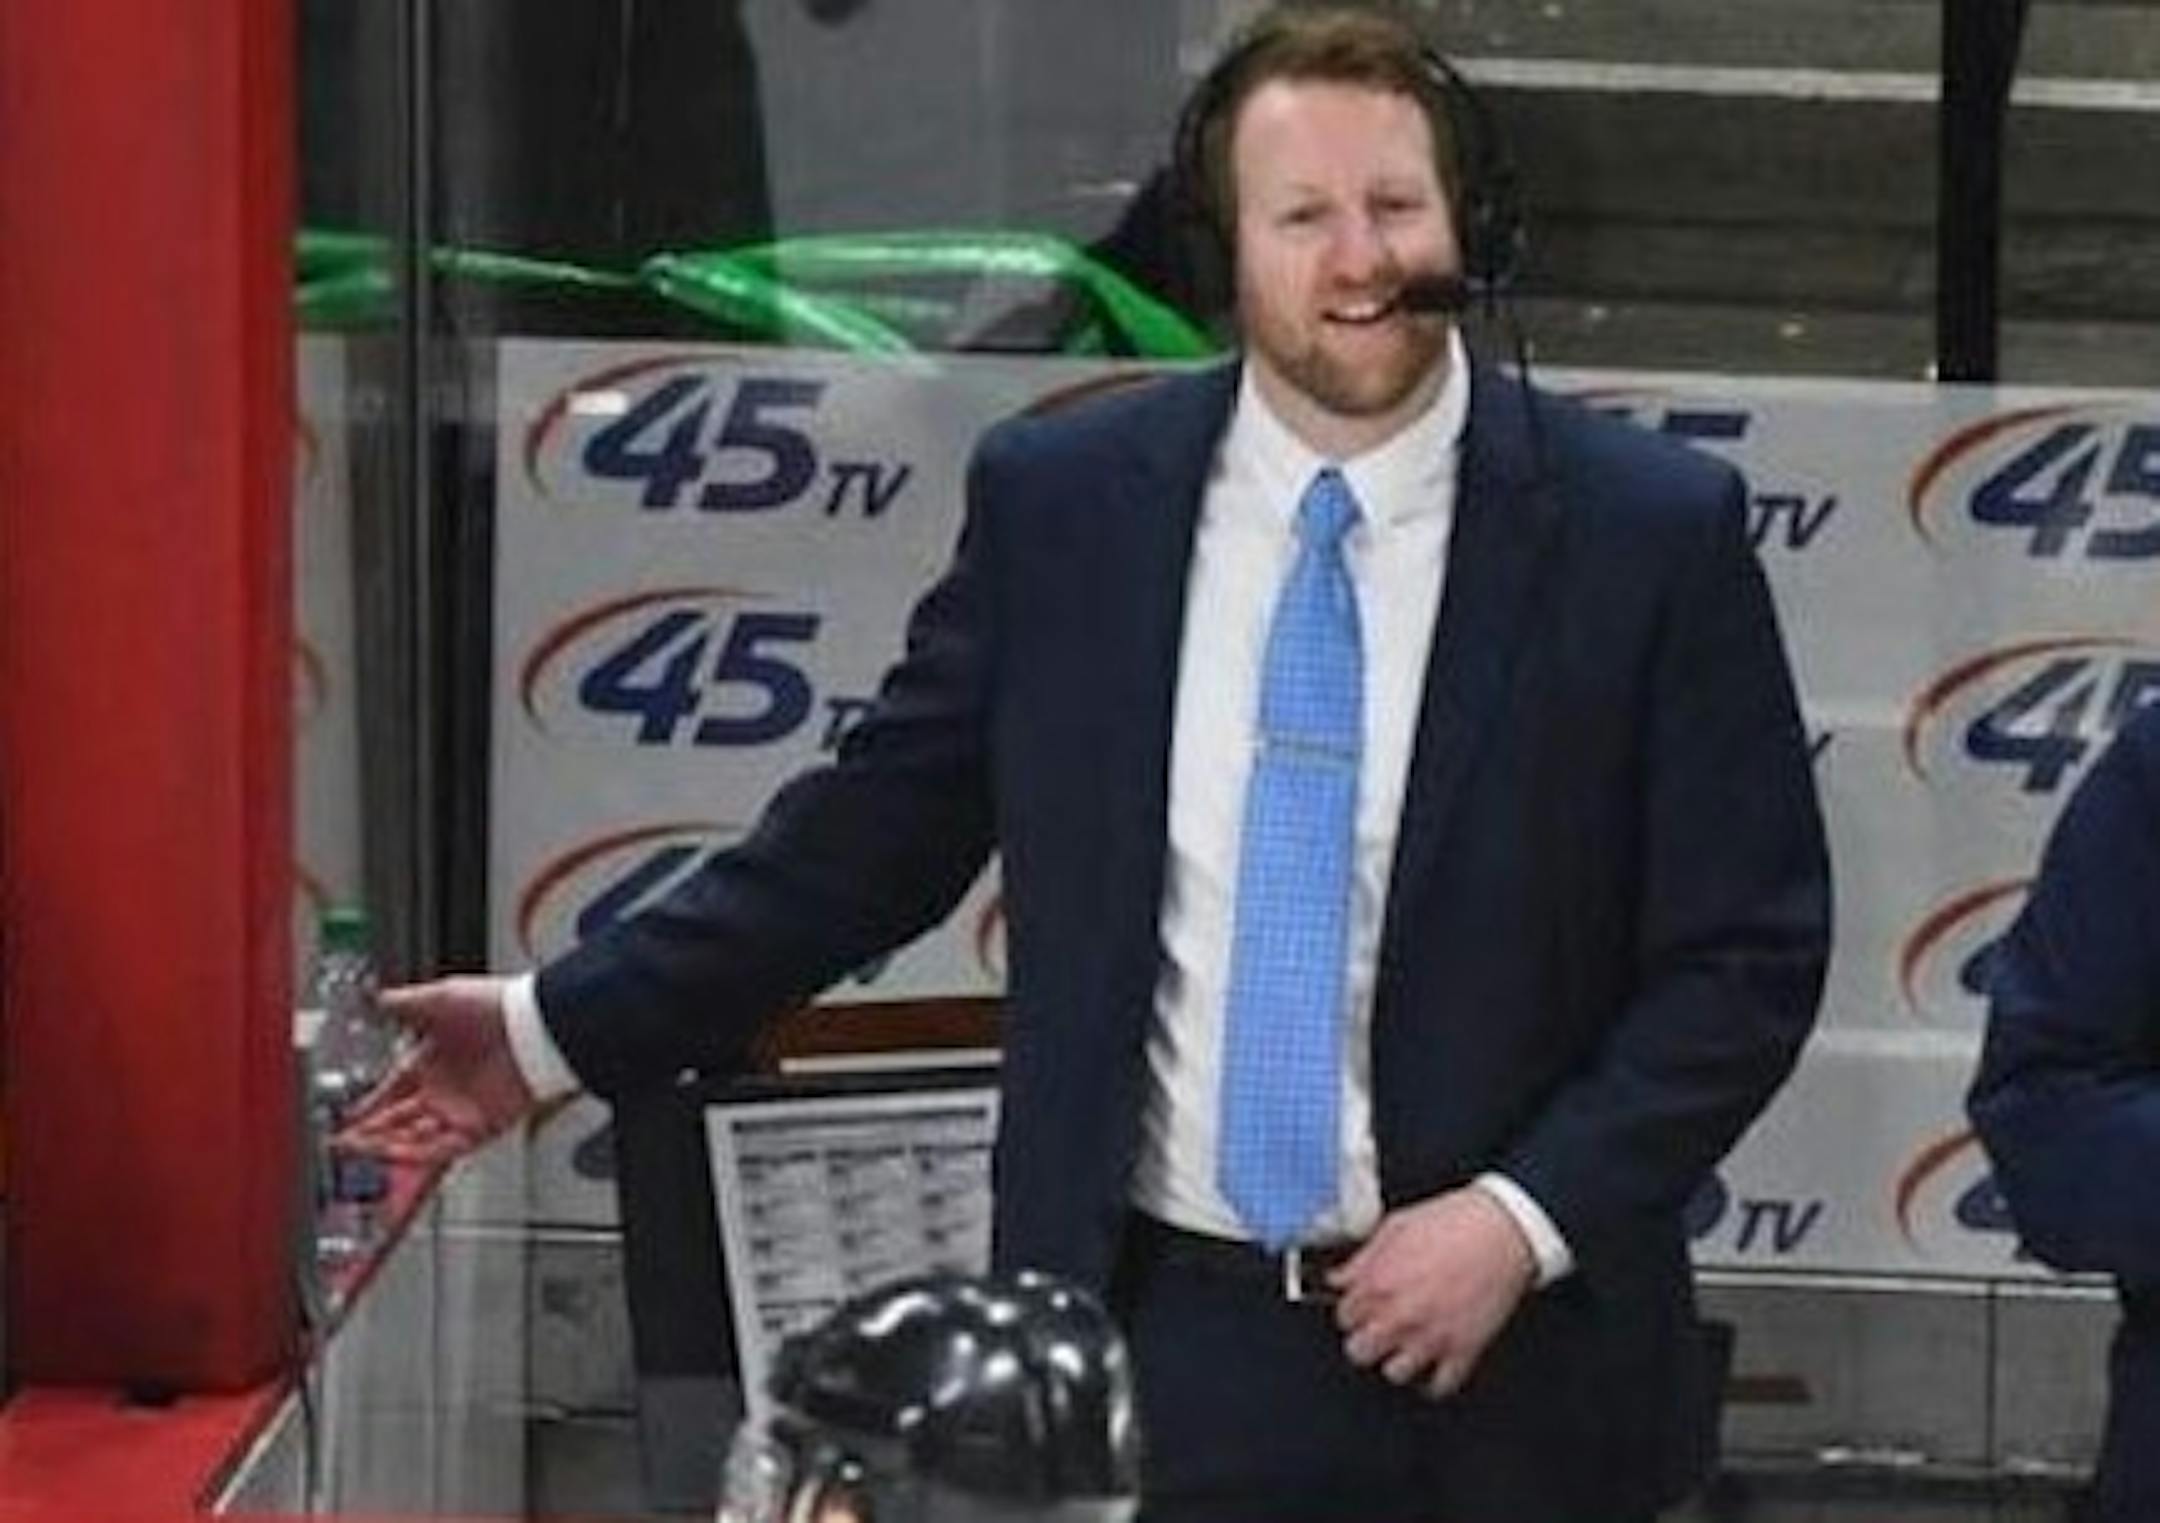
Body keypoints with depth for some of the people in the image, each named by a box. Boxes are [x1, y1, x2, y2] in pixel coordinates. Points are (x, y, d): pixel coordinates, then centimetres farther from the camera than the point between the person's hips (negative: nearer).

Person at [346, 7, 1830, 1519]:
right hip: (1157, 1340, 2)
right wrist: (561, 1025, 6)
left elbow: (1749, 952, -4)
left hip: (1501, 1386, -1)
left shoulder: (1650, 532, -6)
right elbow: (873, 829, 9)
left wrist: (1530, 1217, -14)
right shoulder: (1058, 502, 1)